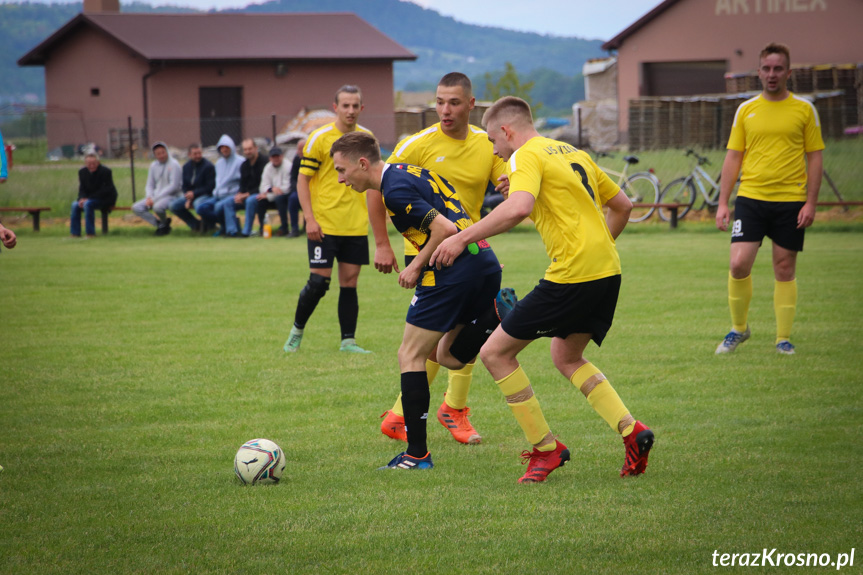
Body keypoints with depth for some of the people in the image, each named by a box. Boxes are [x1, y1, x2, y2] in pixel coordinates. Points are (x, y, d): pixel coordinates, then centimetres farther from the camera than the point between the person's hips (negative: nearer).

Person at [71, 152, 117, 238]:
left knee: (88, 204, -31)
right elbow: (82, 189, 5)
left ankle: (90, 233, -29)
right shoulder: (82, 172, 3)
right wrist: (82, 198, -19)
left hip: (106, 199, -7)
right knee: (75, 205, -15)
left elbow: (105, 191, -20)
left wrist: (88, 199, -26)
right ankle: (75, 233, -11)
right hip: (91, 199, 7)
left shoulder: (106, 171, -16)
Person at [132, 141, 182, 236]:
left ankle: (164, 223, -5)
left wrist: (155, 199, -20)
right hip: (155, 196, 7)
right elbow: (150, 185, 18)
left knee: (158, 206, -38)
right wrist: (149, 197, -6)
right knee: (136, 207, -11)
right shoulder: (153, 166, 13)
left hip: (172, 195, -7)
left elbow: (174, 186, -16)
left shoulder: (173, 165, -8)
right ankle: (160, 224, -11)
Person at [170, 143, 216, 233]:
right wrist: (188, 199, -6)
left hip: (206, 195, -7)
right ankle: (195, 224, 4)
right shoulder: (186, 167, 9)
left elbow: (210, 187, -14)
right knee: (174, 205, -9)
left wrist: (194, 194, -16)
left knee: (198, 205, -39)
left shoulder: (208, 166, -12)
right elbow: (185, 186, 12)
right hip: (190, 195, 7)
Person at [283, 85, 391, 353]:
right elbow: (302, 179, -6)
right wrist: (309, 219, -15)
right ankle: (297, 330, 14)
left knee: (349, 283, 4)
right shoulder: (319, 138, -7)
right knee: (318, 282, -6)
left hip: (356, 226, 4)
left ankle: (348, 341, 8)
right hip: (324, 225, -4)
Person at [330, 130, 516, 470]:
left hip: (453, 272, -9)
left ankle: (417, 454, -1)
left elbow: (445, 229, -19)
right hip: (485, 261, 10)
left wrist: (416, 266, -7)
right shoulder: (412, 172, 18)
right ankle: (496, 313, -5)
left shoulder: (396, 190, -12)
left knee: (411, 356, 0)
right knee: (449, 357, 18)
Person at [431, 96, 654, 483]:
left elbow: (519, 208, -27)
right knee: (566, 358, 27)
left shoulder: (527, 156, -6)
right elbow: (622, 205, 26)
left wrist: (461, 238, -23)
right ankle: (631, 430, 11)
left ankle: (545, 449, 4)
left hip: (571, 274, -9)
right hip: (608, 272, 9)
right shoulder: (573, 153, 20)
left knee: (495, 353, 1)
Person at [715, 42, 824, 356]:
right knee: (738, 264, -10)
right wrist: (722, 203, 4)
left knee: (785, 270, 3)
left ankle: (783, 339, 13)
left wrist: (811, 202, -5)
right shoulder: (746, 110, 7)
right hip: (750, 198, 1)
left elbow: (815, 157, 4)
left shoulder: (804, 109, 3)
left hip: (790, 201, -1)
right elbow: (733, 157, 10)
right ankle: (739, 328, 10)